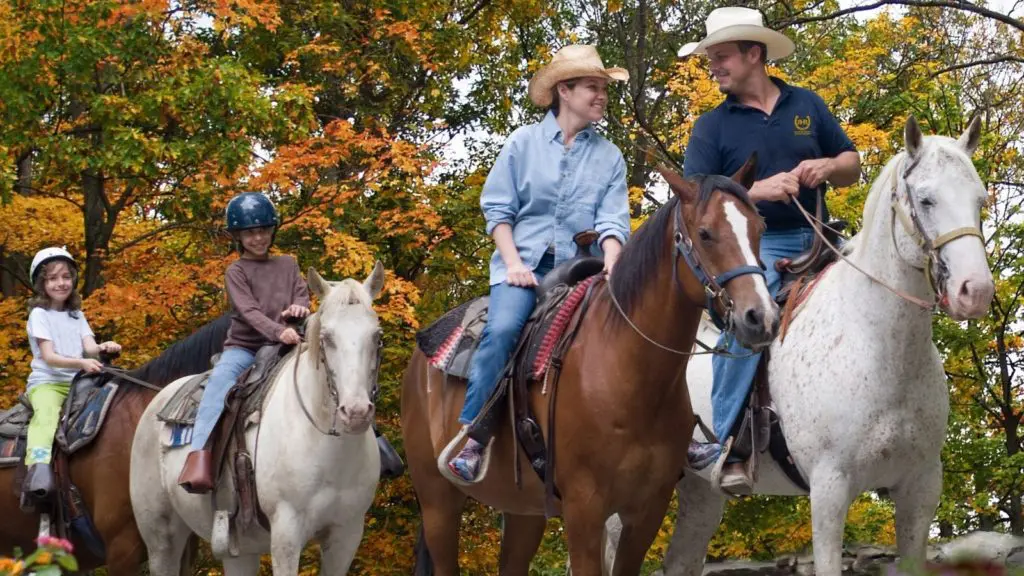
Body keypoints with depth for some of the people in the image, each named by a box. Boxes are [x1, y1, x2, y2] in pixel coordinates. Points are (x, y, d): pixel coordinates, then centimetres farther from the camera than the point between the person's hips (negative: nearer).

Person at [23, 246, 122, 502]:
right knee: (47, 414, -36)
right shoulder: (39, 314, -3)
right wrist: (81, 363, -29)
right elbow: (48, 357, -13)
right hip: (46, 382, -6)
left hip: (77, 383, 6)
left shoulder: (76, 315, 15)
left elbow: (90, 347, 2)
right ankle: (38, 469, -54)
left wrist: (104, 347, -23)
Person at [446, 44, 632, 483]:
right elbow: (498, 208, 4)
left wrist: (610, 265, -16)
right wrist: (514, 263, -8)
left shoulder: (609, 157, 10)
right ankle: (471, 438, -28)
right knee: (502, 330, -29)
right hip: (523, 261, -2)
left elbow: (612, 220, 3)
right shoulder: (524, 143, 6)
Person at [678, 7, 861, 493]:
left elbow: (853, 167, 17)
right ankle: (721, 442, -26)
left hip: (814, 240, 4)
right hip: (753, 246, -4)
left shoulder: (806, 105, 13)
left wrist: (828, 167, -7)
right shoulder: (712, 127, 6)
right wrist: (759, 189, -20)